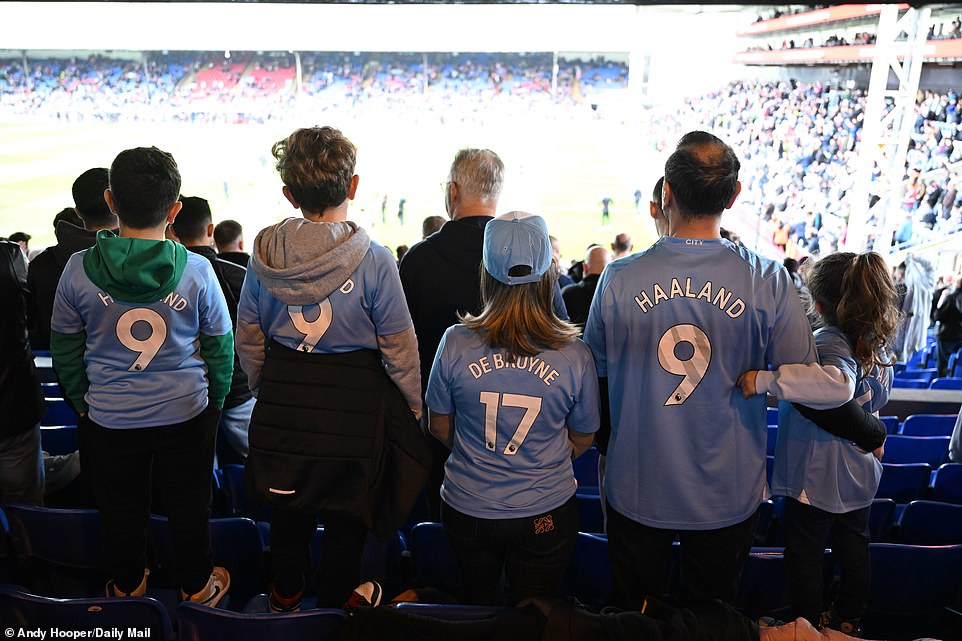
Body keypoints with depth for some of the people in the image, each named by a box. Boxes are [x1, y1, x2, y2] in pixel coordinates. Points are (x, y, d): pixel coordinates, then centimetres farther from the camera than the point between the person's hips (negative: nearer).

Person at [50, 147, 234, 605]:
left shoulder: (79, 270, -14)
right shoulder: (196, 271, -17)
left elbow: (64, 348, -1)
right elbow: (220, 347, -6)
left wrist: (82, 402, 14)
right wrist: (215, 402, 10)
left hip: (109, 418, 1)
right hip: (186, 413, -1)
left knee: (121, 509, 22)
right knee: (189, 506, 19)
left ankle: (127, 585, 45)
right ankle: (196, 585, 39)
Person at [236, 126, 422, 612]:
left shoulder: (265, 254, -6)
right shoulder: (373, 260, -17)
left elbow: (248, 336, 4)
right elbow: (398, 345, -11)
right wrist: (415, 406, 3)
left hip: (282, 400, 4)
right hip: (353, 404, -3)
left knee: (287, 506, 23)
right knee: (346, 513, 17)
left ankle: (285, 595, 44)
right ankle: (335, 601, 35)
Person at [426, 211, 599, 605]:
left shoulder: (455, 344, -16)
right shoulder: (575, 355, -16)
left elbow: (440, 428, -1)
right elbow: (582, 439, -1)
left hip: (467, 509, 1)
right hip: (546, 513, 0)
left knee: (477, 607, 26)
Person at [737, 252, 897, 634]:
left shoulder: (829, 341, -26)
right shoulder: (877, 344, 1)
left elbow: (838, 383, -48)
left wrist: (766, 380, -50)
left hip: (816, 477, -8)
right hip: (860, 474, 9)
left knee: (804, 554, 10)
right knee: (853, 548, 23)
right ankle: (848, 622, 40)